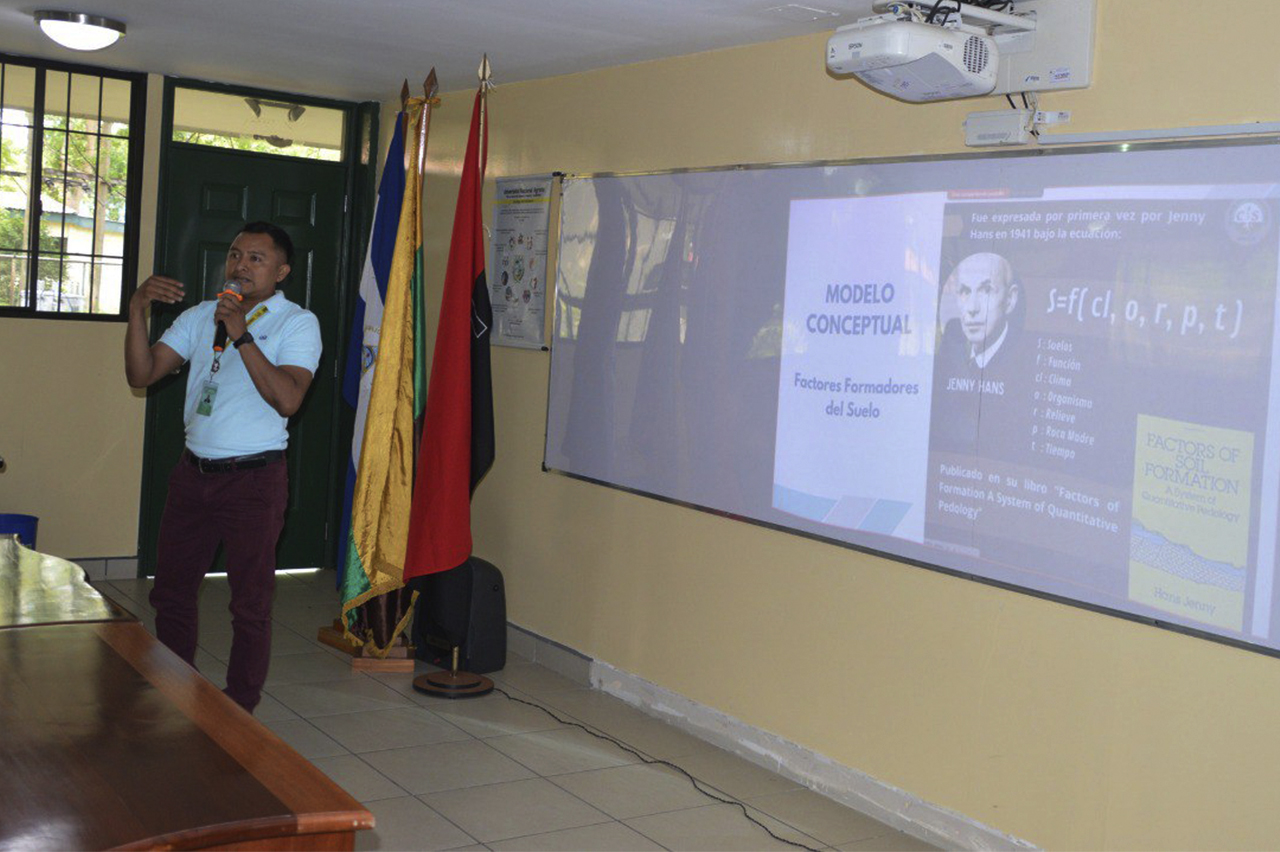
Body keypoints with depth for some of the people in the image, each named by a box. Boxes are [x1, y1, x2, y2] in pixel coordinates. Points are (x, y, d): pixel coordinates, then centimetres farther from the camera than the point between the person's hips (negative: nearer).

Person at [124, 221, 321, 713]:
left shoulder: (297, 324, -5)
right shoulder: (200, 316, 11)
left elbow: (287, 400, -20)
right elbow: (142, 374, 4)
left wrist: (242, 336, -23)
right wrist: (138, 312, -9)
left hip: (254, 479, -5)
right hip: (194, 471, 6)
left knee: (250, 605, 2)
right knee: (171, 593, 14)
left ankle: (238, 712, 16)